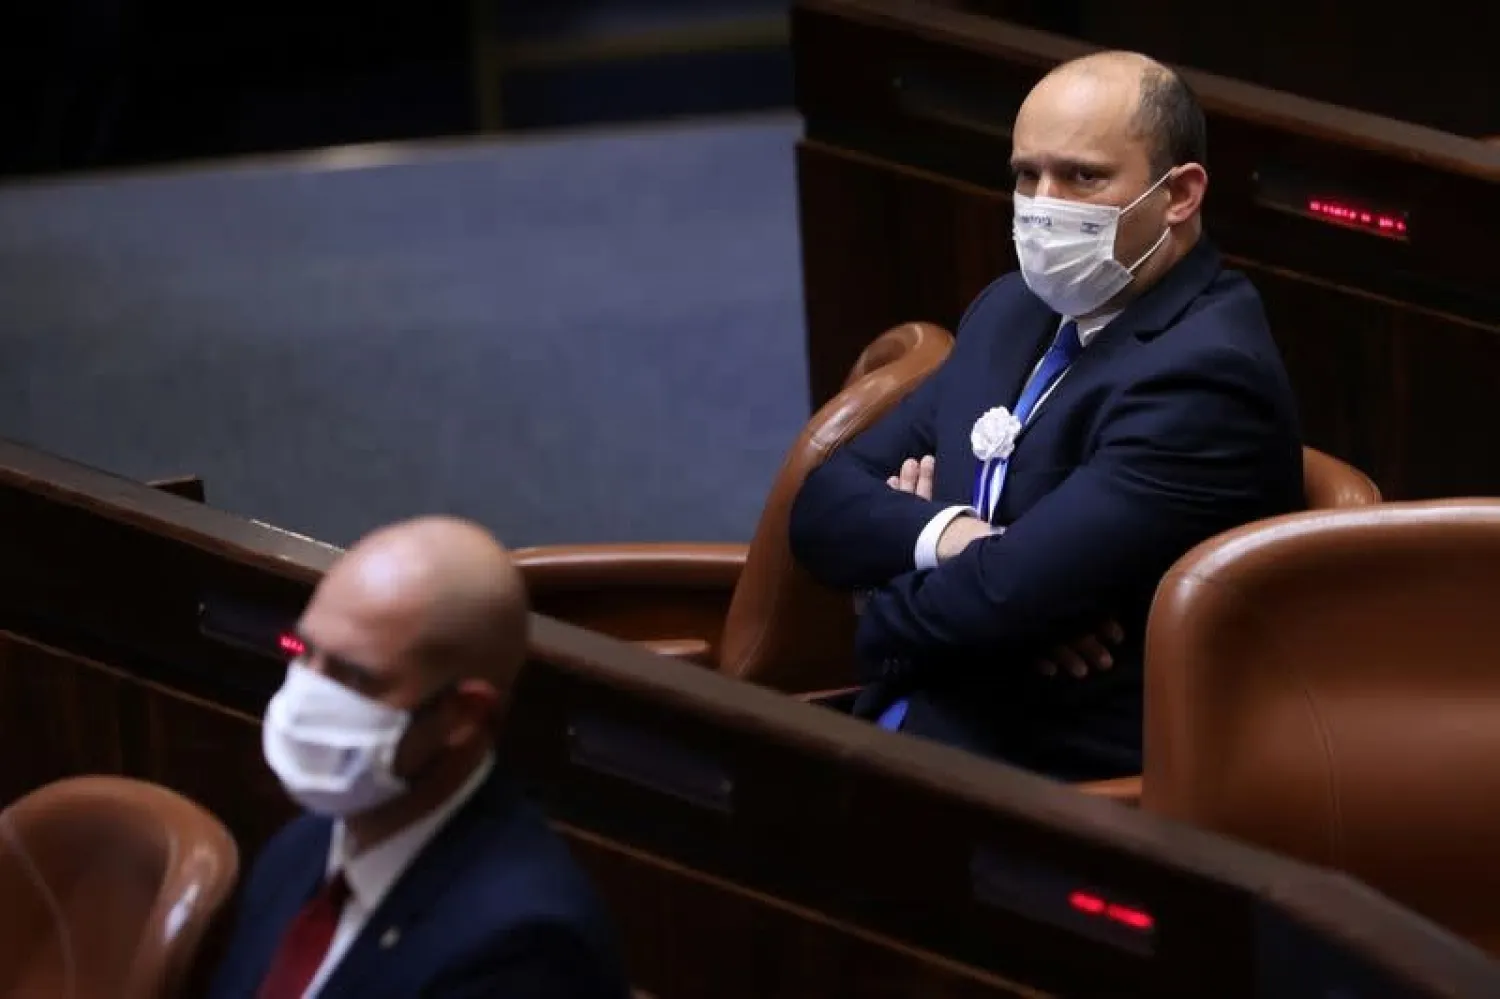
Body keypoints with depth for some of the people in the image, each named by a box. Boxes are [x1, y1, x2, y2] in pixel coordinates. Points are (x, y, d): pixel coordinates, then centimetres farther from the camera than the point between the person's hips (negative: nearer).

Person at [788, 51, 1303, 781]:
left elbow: (1003, 600, -21)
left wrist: (889, 619, 0)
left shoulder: (1203, 374, -14)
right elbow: (825, 504, 9)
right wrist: (947, 537, -12)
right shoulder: (1013, 312, 14)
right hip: (898, 745, 8)